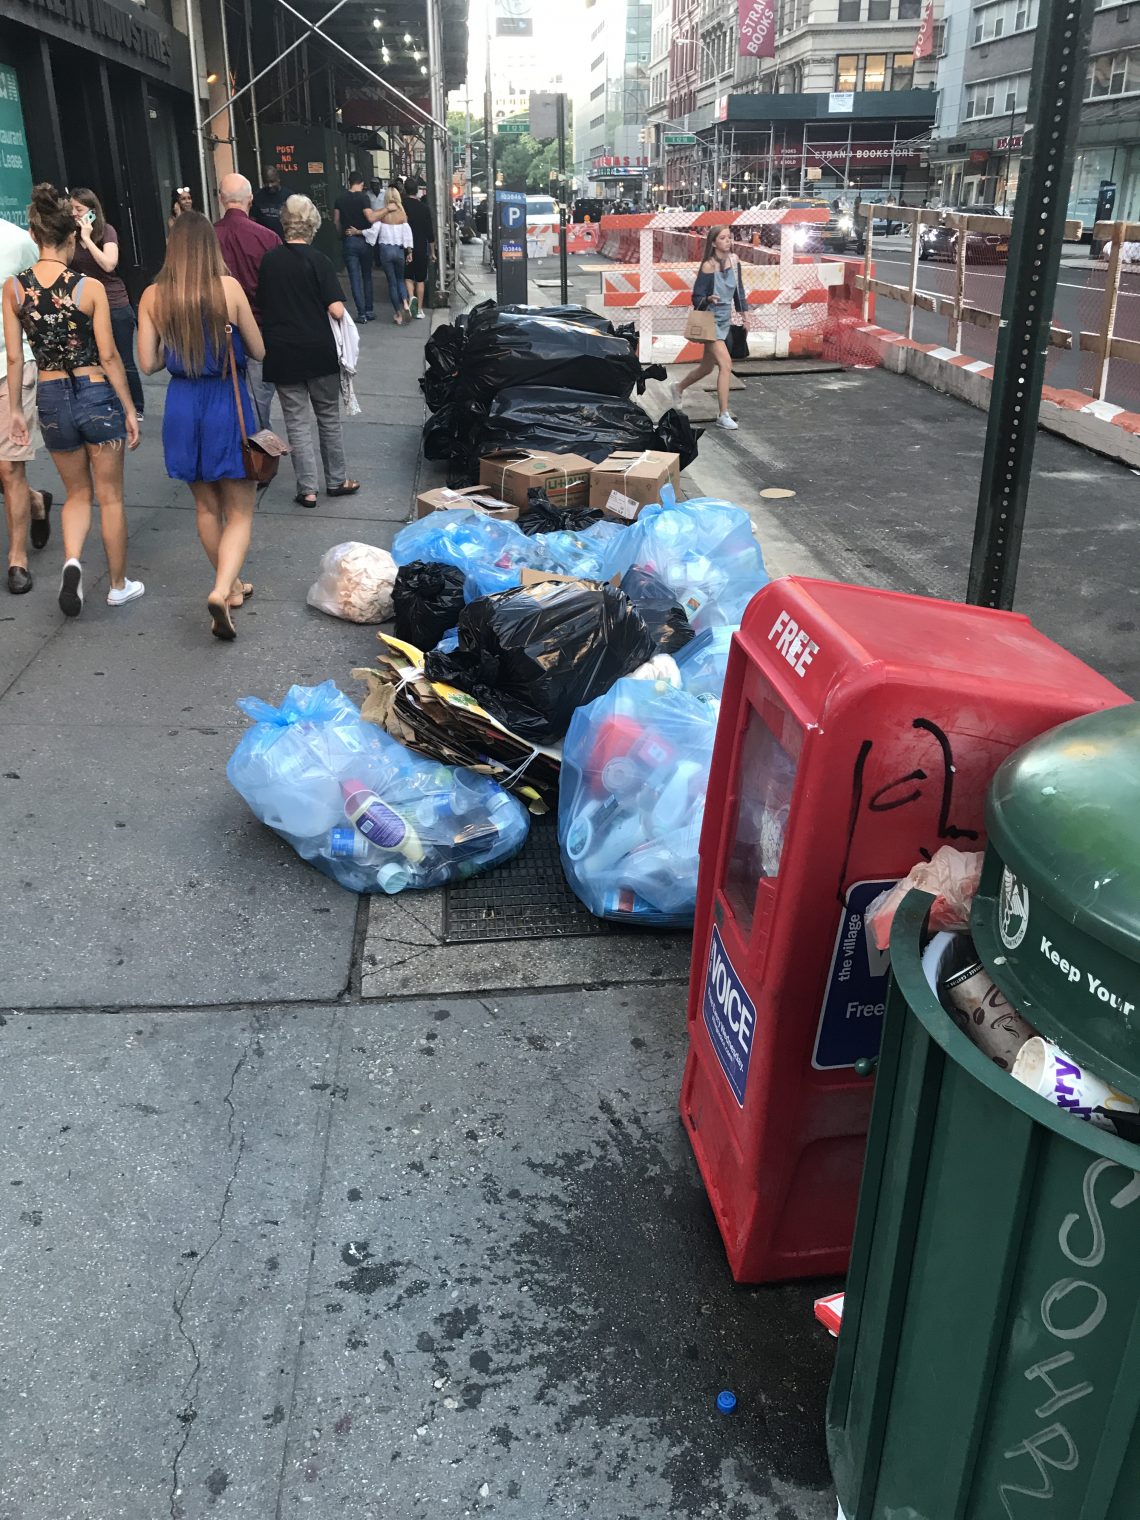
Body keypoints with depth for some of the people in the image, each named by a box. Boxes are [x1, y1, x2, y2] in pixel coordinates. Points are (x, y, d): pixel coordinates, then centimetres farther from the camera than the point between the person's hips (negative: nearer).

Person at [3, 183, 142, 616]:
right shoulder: (90, 288, -12)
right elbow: (108, 356, -10)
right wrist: (129, 409, -1)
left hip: (51, 399, 3)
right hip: (96, 394, -3)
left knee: (78, 493, 20)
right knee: (110, 496, 11)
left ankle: (72, 561, -6)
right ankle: (119, 585, 22)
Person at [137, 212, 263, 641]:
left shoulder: (153, 296, -2)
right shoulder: (228, 287, -10)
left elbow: (148, 362, 0)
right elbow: (258, 351, -1)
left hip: (182, 405, 3)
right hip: (227, 402, -3)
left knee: (206, 506, 20)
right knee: (240, 512, 5)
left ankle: (231, 585, 33)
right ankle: (222, 592, -17)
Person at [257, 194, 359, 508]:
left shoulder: (268, 261, 1)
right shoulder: (318, 261, -9)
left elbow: (262, 303, 11)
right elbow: (336, 310, -14)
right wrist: (316, 308, 7)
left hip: (281, 353, 2)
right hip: (319, 351, -2)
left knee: (297, 421, 6)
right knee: (329, 417, 14)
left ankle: (307, 489, 6)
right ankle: (336, 481, 22)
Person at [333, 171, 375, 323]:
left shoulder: (340, 198, 3)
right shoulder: (363, 197, -9)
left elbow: (336, 220, 6)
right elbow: (371, 218, -19)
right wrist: (378, 213, 1)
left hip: (348, 241, 2)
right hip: (364, 240, -1)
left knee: (355, 278, 1)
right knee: (367, 277, 12)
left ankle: (361, 313, -4)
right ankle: (369, 311, 13)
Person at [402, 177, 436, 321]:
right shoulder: (424, 208, -6)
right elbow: (430, 232, -3)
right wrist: (432, 252, 6)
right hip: (421, 248, 0)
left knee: (408, 276, 11)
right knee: (420, 279, 9)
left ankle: (411, 297, -17)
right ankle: (419, 310, 10)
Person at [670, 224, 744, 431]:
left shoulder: (734, 260, 3)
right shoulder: (708, 266, -16)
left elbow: (739, 290, 15)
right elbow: (696, 297, -13)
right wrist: (708, 299, -33)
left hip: (725, 321, 7)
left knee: (707, 367, 19)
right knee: (726, 365, -17)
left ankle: (679, 388, 45)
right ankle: (723, 415, -11)